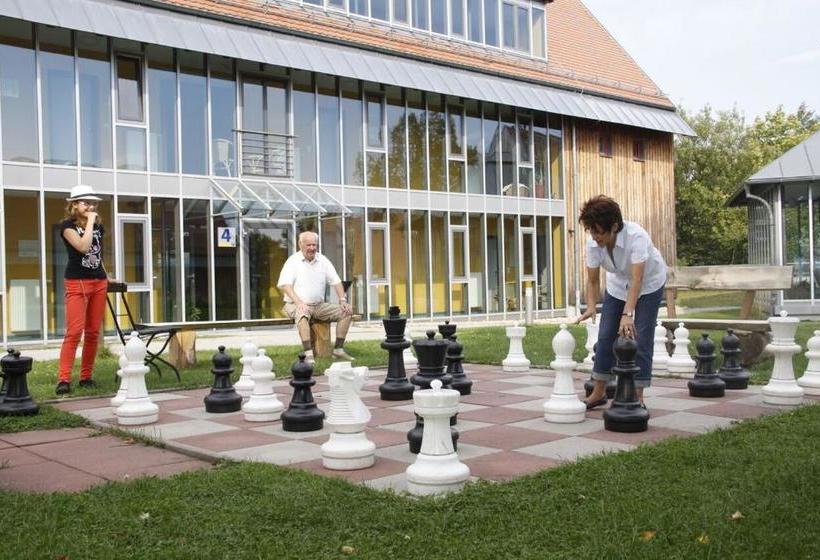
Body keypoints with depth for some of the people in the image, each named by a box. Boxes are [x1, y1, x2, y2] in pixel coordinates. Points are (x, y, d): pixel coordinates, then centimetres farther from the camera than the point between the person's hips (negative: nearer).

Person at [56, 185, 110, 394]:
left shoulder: (98, 226, 13)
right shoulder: (67, 225, -4)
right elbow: (83, 246, -21)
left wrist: (107, 276, 17)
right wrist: (90, 221, -13)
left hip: (99, 283, 6)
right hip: (77, 283, -5)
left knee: (93, 332, 5)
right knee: (74, 332, -14)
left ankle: (86, 376, 12)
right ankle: (64, 379, -13)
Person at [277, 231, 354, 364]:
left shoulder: (323, 260, 9)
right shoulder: (293, 261, -5)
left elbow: (336, 281, 9)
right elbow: (284, 284, -17)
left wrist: (343, 300, -5)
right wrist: (298, 302, -30)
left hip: (319, 305, 5)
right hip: (297, 305, -5)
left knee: (347, 311, -10)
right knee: (302, 314, -39)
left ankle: (338, 350, -8)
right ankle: (309, 355, -43)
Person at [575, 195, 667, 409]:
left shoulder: (636, 236, -38)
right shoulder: (593, 244, -24)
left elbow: (637, 279, -46)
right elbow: (593, 281, -16)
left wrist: (628, 314, -56)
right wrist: (591, 307, -34)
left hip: (649, 283, -5)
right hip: (618, 285, 5)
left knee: (640, 338, -12)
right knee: (606, 336, 2)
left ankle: (638, 397, -4)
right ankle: (598, 392, 14)